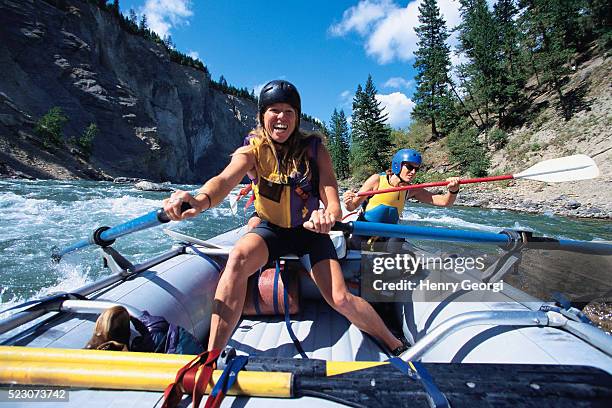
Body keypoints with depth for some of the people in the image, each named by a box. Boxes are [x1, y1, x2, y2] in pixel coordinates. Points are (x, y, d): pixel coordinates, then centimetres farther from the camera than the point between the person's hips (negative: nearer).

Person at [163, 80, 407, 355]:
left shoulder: (314, 150, -12)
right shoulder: (252, 151, -13)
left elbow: (333, 203, -20)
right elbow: (225, 180, -34)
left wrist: (328, 216, -46)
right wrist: (201, 200, -58)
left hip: (309, 230, 0)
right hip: (270, 229, 1)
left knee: (340, 300, -14)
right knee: (239, 257, -33)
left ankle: (396, 345, 15)